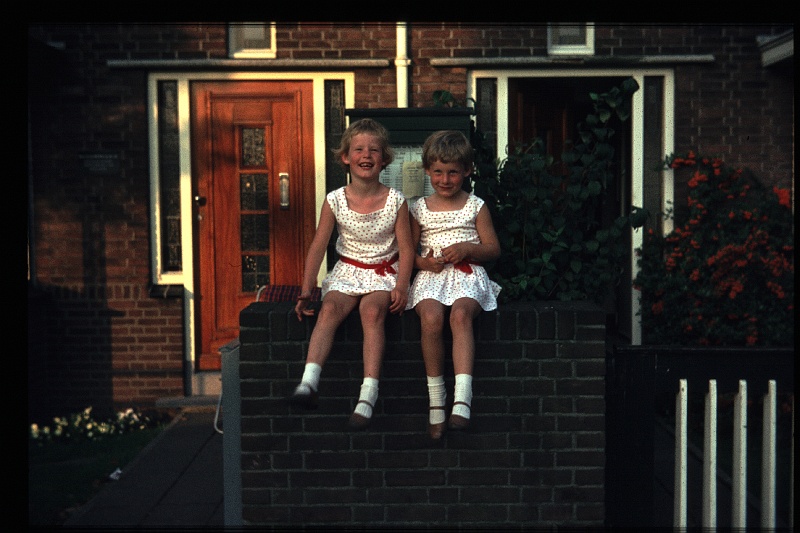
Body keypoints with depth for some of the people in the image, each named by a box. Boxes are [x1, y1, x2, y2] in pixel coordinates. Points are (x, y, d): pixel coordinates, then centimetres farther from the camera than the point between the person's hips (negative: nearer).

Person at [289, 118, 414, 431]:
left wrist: (401, 286, -18)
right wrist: (306, 289, -10)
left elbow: (406, 249, -3)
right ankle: (309, 382, -38)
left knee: (371, 310, -31)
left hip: (384, 272, -2)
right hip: (347, 271, 2)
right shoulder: (335, 200, -1)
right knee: (329, 309, -28)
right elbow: (318, 246, -2)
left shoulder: (395, 201, -4)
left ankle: (368, 395, -35)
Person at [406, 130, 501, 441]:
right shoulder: (419, 209, 15)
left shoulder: (475, 206, 12)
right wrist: (423, 262, -6)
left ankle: (462, 401, -42)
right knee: (431, 318, -32)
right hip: (431, 276, 1)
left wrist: (466, 248, -8)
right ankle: (436, 401, -19)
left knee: (461, 314, -35)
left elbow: (493, 249, 10)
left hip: (468, 275, -1)